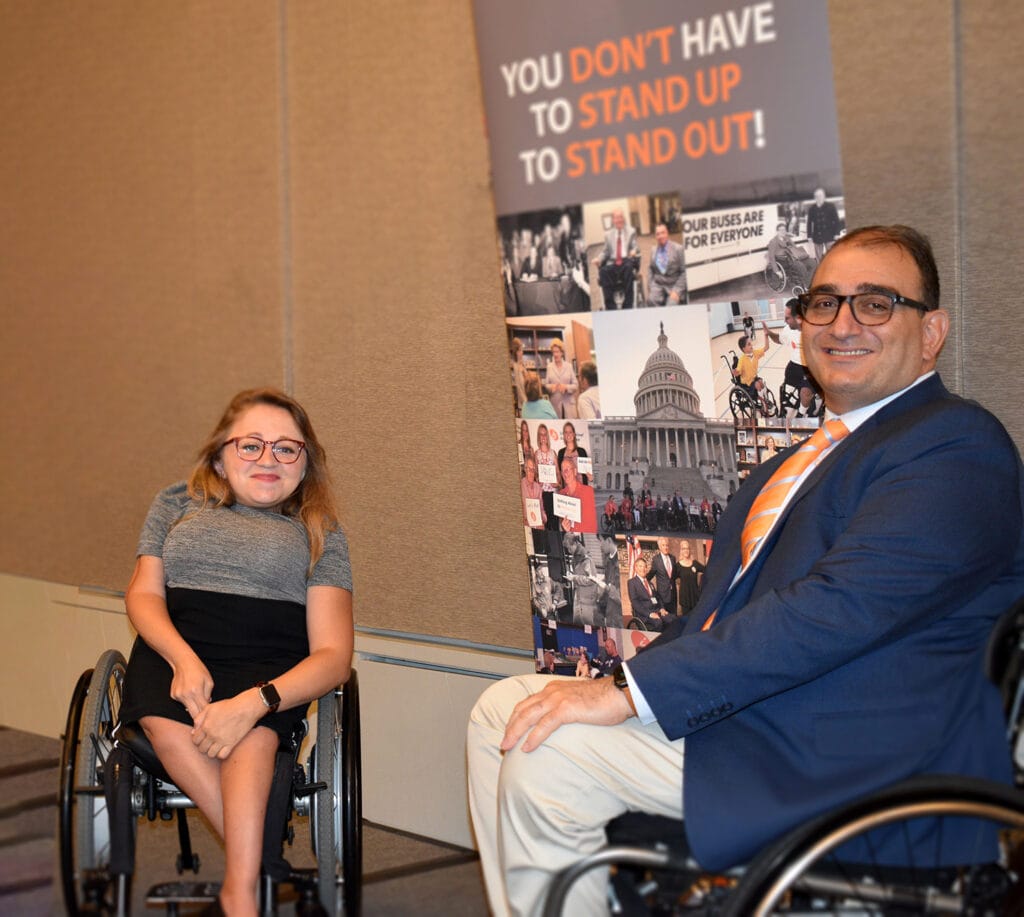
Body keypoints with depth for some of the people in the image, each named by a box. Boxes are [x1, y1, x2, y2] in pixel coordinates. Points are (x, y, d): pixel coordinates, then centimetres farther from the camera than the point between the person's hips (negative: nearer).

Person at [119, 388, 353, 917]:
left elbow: (332, 653, 0)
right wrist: (183, 659, -15)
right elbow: (143, 594, 8)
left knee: (250, 735, -36)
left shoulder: (320, 535, 12)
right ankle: (259, 864, -32)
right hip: (173, 649, 1)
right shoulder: (178, 505, 20)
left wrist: (253, 702, -20)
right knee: (164, 722, -34)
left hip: (269, 665, -1)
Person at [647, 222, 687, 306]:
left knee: (671, 305, -30)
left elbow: (684, 272, -5)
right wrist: (649, 287, 4)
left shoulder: (678, 248, -4)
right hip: (657, 284, 3)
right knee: (651, 300, -28)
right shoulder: (653, 250, 10)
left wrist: (677, 290, -14)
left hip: (674, 284, -3)